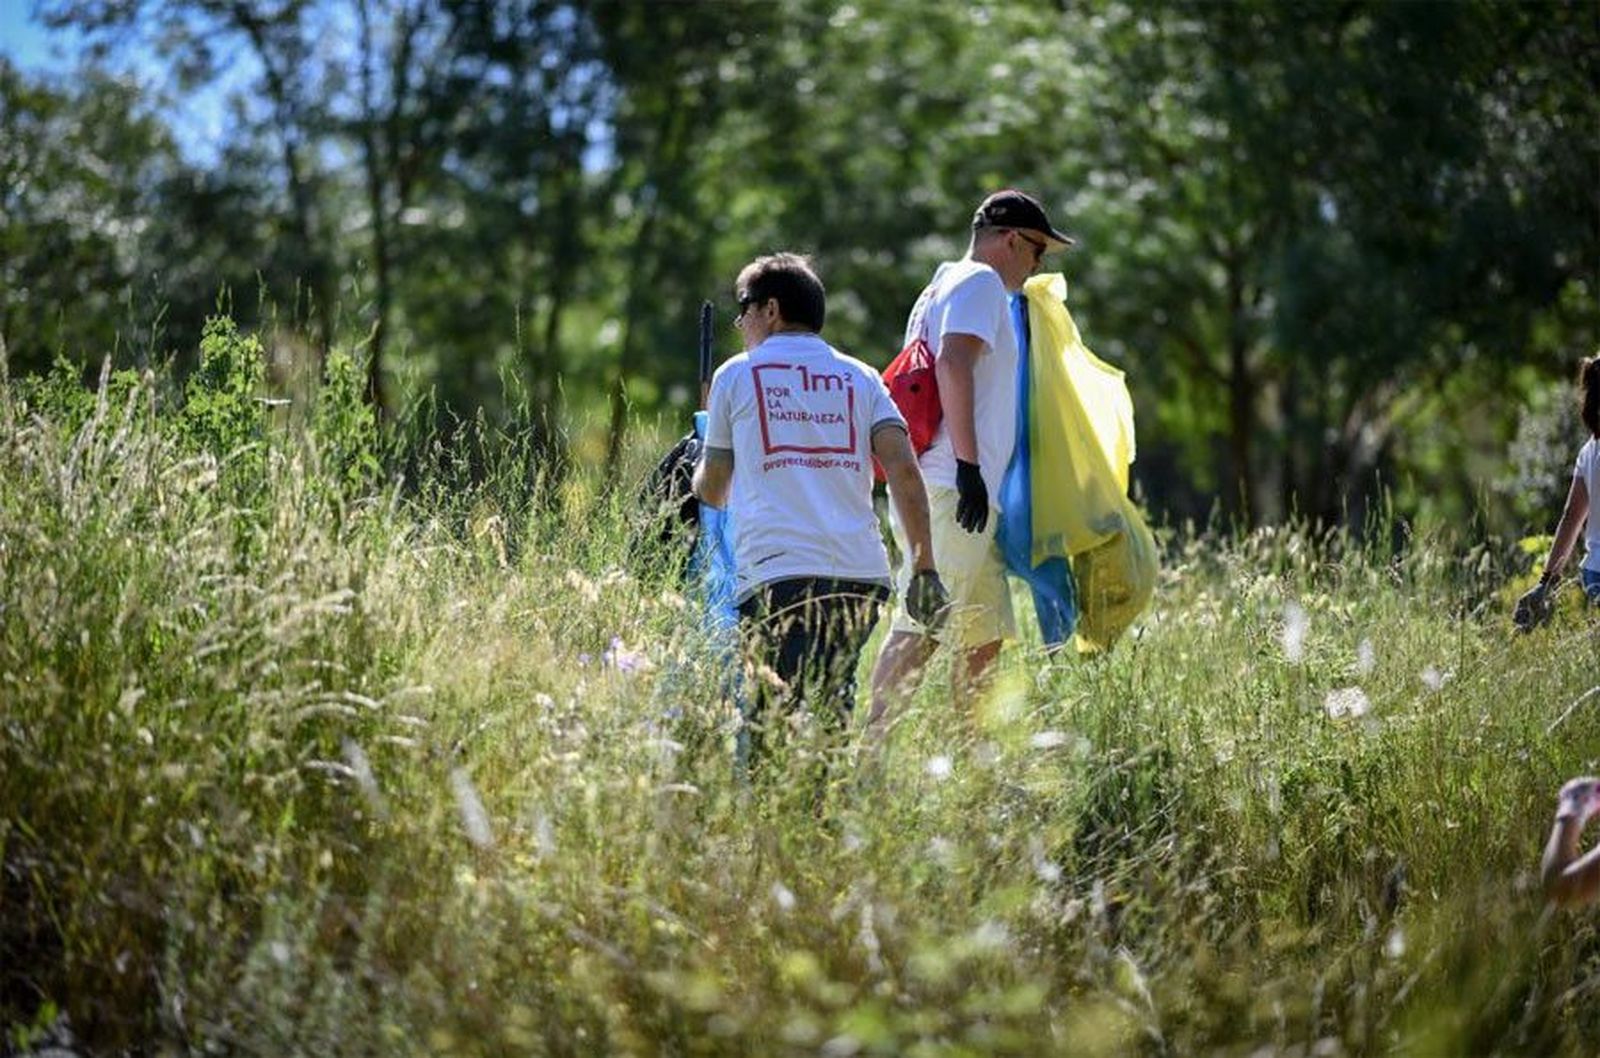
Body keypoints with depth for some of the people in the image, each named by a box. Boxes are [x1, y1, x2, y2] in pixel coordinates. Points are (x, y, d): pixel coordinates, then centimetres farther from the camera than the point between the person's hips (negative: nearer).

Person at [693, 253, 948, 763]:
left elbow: (711, 493, 20)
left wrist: (708, 432, 42)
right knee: (830, 716, 12)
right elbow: (903, 471, 3)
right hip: (863, 574, 4)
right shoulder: (860, 378, 17)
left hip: (776, 574, -4)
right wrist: (924, 570, 3)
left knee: (776, 724, -12)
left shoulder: (735, 375, 12)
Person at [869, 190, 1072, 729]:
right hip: (953, 486, -10)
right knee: (922, 626, -17)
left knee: (984, 635, 13)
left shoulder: (941, 287, 27)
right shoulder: (981, 282, -4)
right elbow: (953, 363, -19)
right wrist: (969, 465, -23)